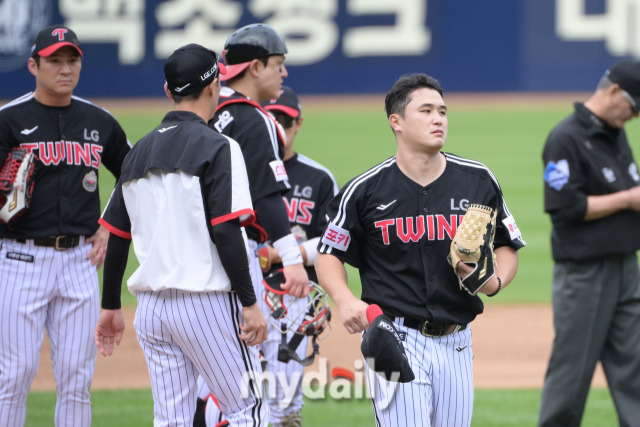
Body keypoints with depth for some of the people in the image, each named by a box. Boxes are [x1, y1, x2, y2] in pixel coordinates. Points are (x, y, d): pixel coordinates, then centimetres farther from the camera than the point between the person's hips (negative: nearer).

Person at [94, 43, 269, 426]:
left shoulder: (139, 152, 12)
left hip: (150, 306, 6)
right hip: (206, 304, -6)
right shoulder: (217, 148, -9)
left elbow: (116, 236, 14)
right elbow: (226, 232, -16)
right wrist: (249, 304, -14)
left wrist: (111, 307, 21)